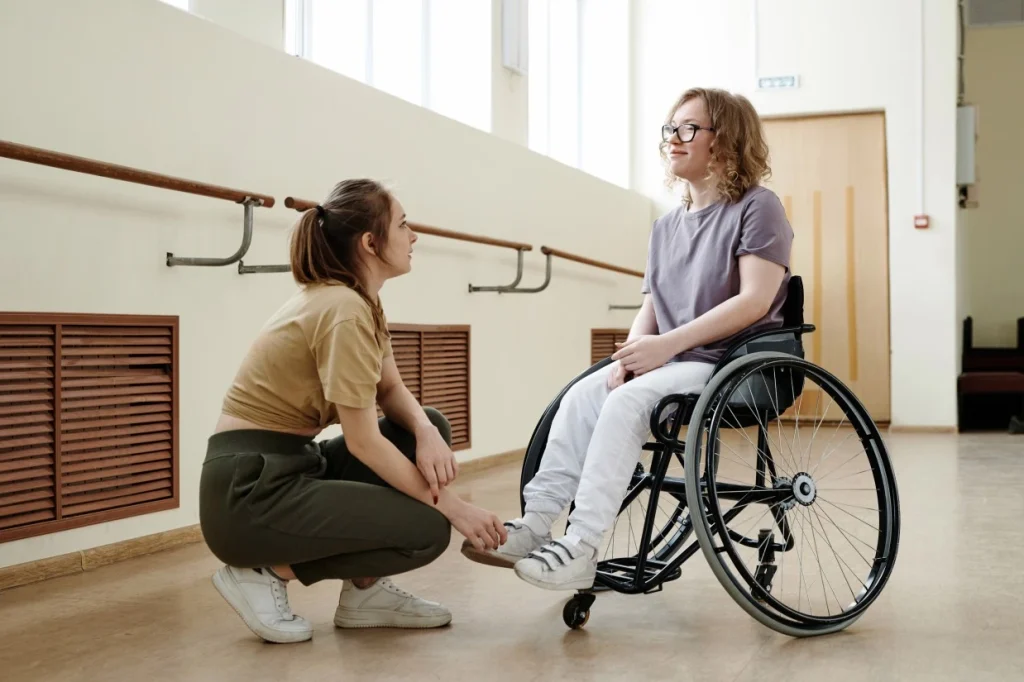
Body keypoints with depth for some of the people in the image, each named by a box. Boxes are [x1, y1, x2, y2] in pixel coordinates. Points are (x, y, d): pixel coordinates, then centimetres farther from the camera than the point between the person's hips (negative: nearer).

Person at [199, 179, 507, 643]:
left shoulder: (360, 301, 9)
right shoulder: (344, 309, -20)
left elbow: (392, 392, 8)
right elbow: (363, 441, -21)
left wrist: (426, 432, -14)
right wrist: (452, 506, -15)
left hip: (288, 468, 9)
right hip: (250, 490, -9)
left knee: (431, 429, 6)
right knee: (427, 531, -13)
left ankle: (365, 590, 9)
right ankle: (266, 572, -1)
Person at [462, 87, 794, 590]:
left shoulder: (757, 207, -3)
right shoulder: (665, 227, 20)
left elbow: (755, 300, -15)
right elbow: (651, 308, 15)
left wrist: (667, 345, -20)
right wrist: (632, 354, -8)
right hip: (672, 362, 7)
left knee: (626, 401, -29)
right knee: (582, 395, -17)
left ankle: (581, 548, -29)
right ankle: (536, 523, -20)